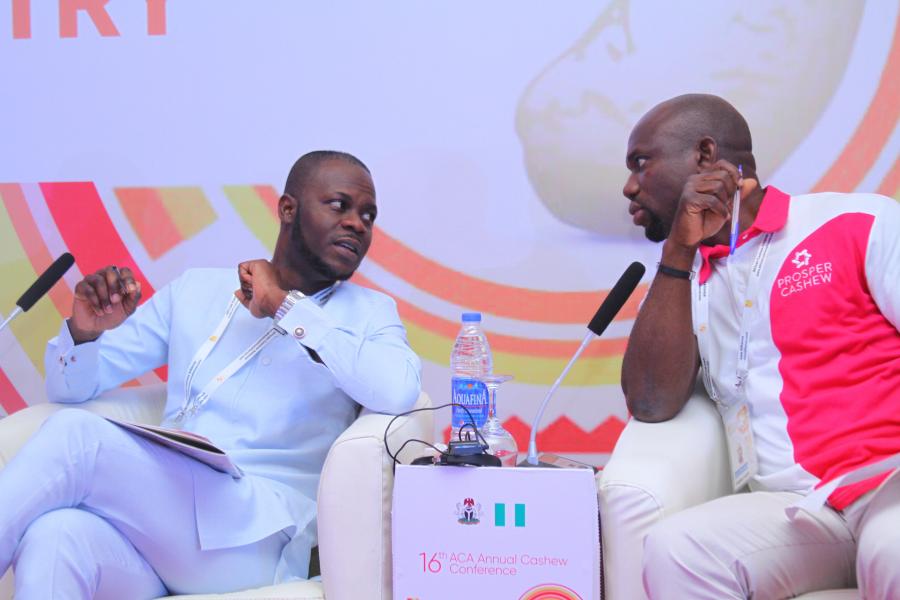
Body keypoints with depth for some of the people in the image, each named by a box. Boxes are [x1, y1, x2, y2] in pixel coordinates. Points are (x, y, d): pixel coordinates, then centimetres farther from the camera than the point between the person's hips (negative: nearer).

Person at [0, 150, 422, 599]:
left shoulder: (369, 313, 12)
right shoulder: (196, 289, 20)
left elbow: (399, 391, -13)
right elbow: (71, 388, 21)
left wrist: (288, 308, -8)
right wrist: (85, 330, -3)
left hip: (252, 537, -2)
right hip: (151, 521, 3)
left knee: (74, 434, -26)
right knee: (55, 538, -35)